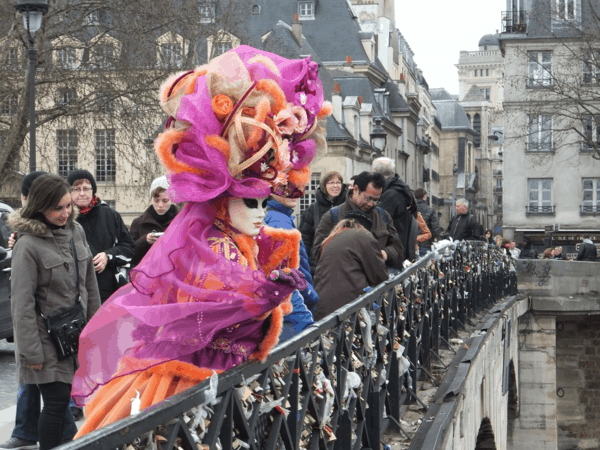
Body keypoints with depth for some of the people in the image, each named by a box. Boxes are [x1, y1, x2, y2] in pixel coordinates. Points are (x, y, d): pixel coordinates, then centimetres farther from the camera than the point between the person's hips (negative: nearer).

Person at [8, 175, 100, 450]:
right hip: (48, 340, -5)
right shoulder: (28, 245, -15)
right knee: (56, 402, -5)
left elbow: (89, 282, 13)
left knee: (64, 399, 6)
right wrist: (32, 352, -14)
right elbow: (22, 303, -14)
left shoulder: (76, 231, 4)